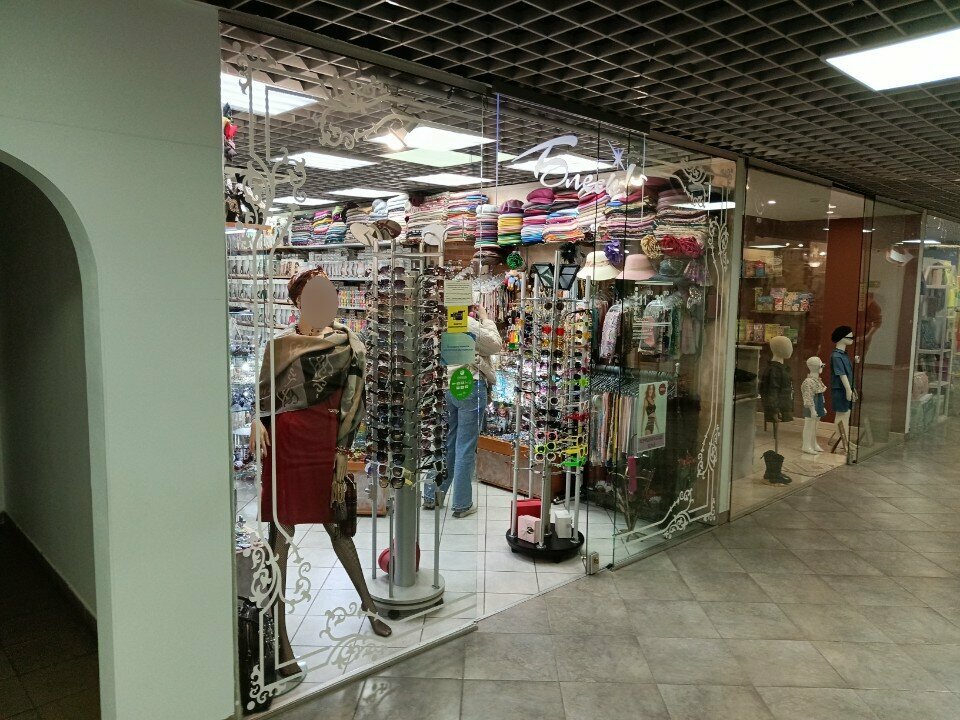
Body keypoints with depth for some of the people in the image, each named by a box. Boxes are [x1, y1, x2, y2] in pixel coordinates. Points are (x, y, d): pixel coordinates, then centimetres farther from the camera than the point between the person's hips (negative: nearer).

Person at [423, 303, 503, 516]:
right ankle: (462, 504, 9)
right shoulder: (468, 323, -16)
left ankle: (431, 496, 24)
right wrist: (486, 319, 3)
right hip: (468, 386, -6)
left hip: (444, 385, 7)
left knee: (444, 443, 16)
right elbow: (495, 345, -6)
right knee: (465, 447, 2)